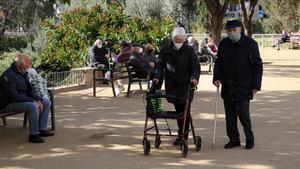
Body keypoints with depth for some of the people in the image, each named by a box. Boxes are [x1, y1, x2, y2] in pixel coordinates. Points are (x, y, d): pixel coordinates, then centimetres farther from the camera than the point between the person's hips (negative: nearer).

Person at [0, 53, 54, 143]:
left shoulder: (22, 73, 9)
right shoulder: (8, 75, -20)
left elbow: (29, 91, 12)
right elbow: (13, 96, -27)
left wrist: (38, 100, -8)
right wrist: (33, 101, -26)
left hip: (23, 100, 10)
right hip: (9, 104, -10)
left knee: (46, 102, 3)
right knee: (33, 106, -34)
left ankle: (42, 129, 4)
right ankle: (33, 134, -22)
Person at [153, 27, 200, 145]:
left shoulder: (189, 51, -2)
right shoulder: (165, 50, 3)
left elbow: (195, 66, -4)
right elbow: (160, 65, 4)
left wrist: (194, 77, -22)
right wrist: (157, 76, -13)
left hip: (185, 84, -2)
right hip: (171, 85, 3)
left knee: (184, 109, -6)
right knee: (178, 109, 9)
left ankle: (183, 135, 0)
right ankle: (183, 134, 21)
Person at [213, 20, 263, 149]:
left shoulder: (250, 44, -5)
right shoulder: (223, 44, 7)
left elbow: (257, 66, -2)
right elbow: (218, 62, 18)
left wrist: (256, 85, -7)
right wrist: (217, 78, 2)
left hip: (244, 86, -4)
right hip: (228, 86, 4)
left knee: (243, 112, -8)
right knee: (230, 114, 6)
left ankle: (249, 139, 10)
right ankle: (233, 139, 18)